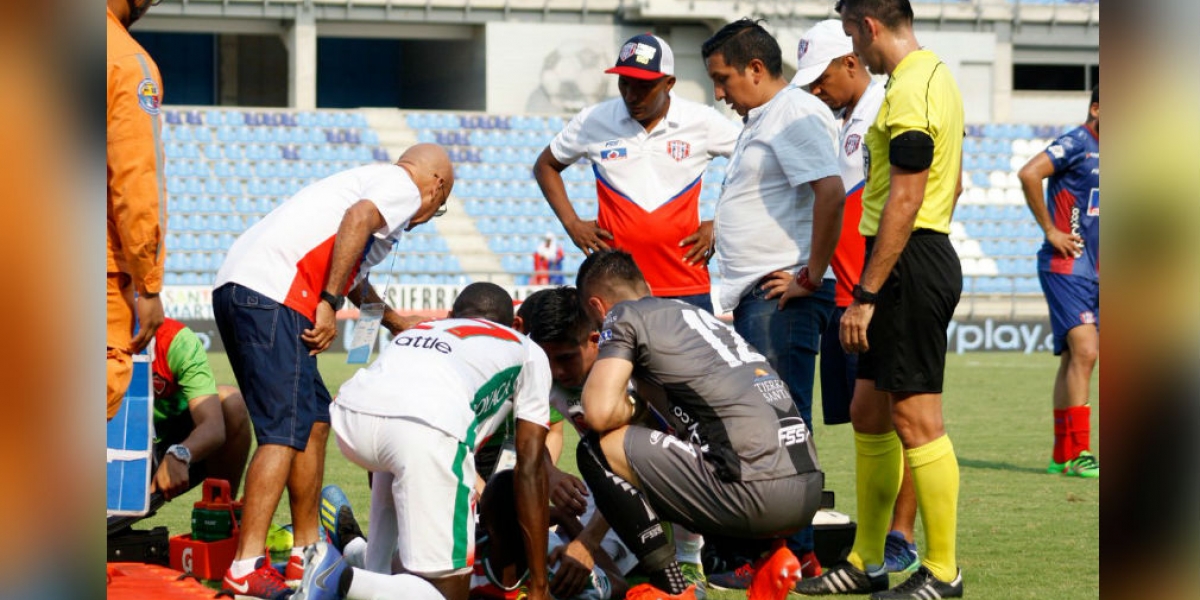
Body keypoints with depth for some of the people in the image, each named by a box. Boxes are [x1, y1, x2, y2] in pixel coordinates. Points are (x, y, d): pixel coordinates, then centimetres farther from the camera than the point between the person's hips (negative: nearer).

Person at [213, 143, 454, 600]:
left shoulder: (370, 179, 31)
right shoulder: (405, 186, 5)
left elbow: (354, 280, 46)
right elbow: (356, 220, -17)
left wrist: (398, 324, 59)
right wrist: (329, 304, -17)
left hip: (238, 288, 10)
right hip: (271, 292, -10)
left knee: (314, 419, 16)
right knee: (284, 432, -11)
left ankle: (307, 554, 22)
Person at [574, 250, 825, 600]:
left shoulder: (625, 316, 7)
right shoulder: (702, 317, 31)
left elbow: (600, 414, -9)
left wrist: (629, 410, 16)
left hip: (758, 490, -8)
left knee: (597, 449, 5)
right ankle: (768, 554, 12)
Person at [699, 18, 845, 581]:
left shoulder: (796, 115, -12)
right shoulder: (760, 120, 21)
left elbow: (831, 192, -24)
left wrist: (810, 277, -21)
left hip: (782, 296, -11)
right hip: (754, 297, 11)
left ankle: (793, 554, -9)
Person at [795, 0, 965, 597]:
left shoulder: (909, 91, -17)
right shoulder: (934, 76, 15)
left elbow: (904, 201, -22)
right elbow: (952, 182, 24)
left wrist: (866, 295, -21)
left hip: (907, 264, -11)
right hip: (928, 252, 11)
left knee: (916, 418, -5)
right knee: (868, 412, 14)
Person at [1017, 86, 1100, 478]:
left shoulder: (1101, 152, 15)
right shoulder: (1076, 144, -11)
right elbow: (1029, 174, -26)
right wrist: (1050, 230, -19)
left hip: (1092, 271, 9)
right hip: (1066, 266, -9)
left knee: (1075, 358, 10)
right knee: (1084, 352, -16)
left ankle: (1063, 454, 14)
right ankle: (1077, 452, -16)